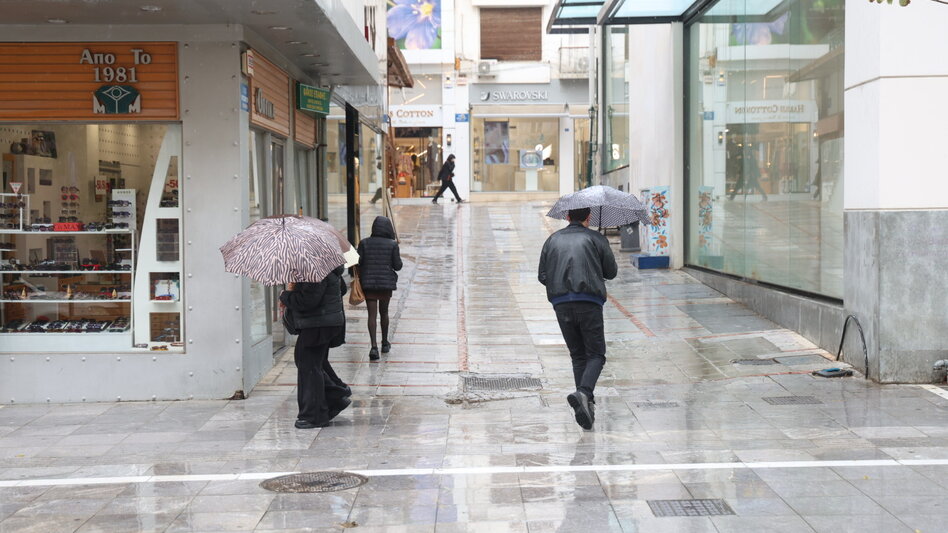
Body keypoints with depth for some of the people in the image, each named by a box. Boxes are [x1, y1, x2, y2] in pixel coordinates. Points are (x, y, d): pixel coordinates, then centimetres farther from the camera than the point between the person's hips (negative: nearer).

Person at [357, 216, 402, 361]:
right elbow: (397, 266, -6)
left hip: (368, 283, 0)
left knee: (372, 314, -1)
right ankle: (385, 343, 31)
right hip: (387, 282, 0)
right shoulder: (392, 244, -7)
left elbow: (358, 262, -6)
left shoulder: (364, 243, -4)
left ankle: (374, 346, -16)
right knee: (384, 312, 18)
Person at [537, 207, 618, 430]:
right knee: (595, 354, 2)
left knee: (578, 355, 12)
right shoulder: (595, 238, 5)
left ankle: (586, 404, 2)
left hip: (561, 304, 3)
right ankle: (583, 393, -23)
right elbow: (611, 272, 8)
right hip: (589, 302, -3)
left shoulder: (553, 240, 15)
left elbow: (542, 276, 12)